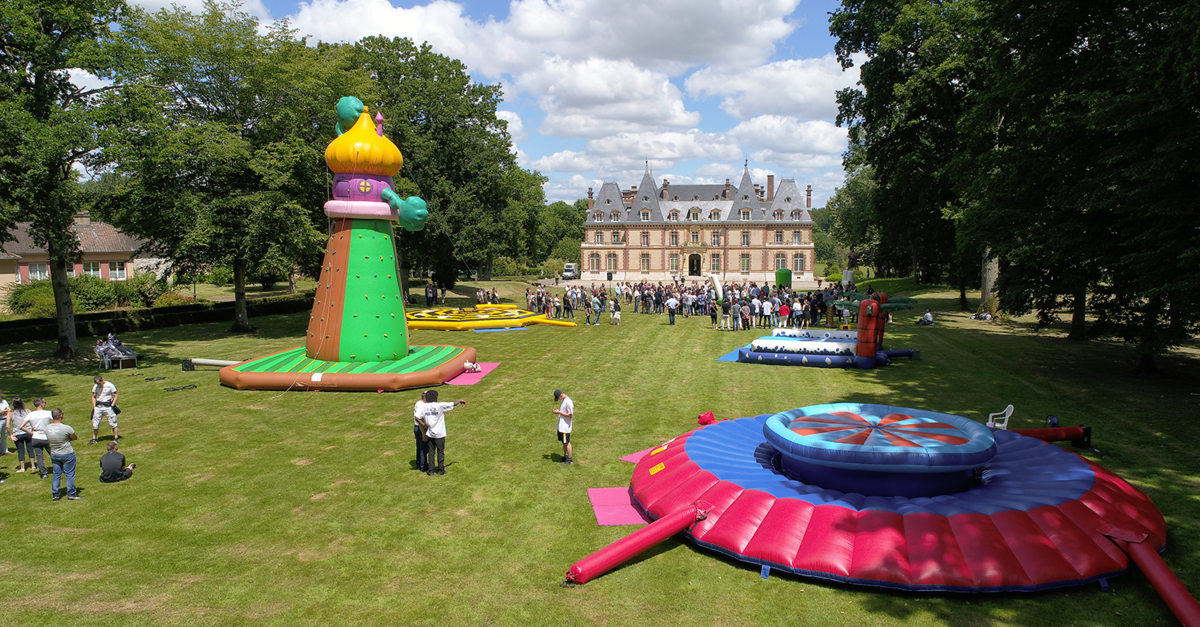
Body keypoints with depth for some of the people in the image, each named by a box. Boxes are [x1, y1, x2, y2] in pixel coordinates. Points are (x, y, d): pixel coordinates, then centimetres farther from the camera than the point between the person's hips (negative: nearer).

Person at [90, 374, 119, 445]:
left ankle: (116, 438, 3)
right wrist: (94, 407, 4)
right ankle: (94, 439, 17)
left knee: (112, 422, -3)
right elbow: (93, 397, 15)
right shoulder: (95, 387, 6)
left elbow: (115, 396, -5)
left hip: (108, 406, -4)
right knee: (95, 423, 5)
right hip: (98, 406, 4)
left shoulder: (110, 385, -7)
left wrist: (112, 406, -13)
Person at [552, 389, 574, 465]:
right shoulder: (562, 400, 7)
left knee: (567, 442, 0)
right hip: (561, 425, 9)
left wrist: (559, 412, -20)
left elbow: (570, 415, -22)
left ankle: (570, 459, 10)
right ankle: (565, 456, 30)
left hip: (565, 426, -9)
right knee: (563, 442, 17)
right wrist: (557, 411, 5)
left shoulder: (568, 402, -23)